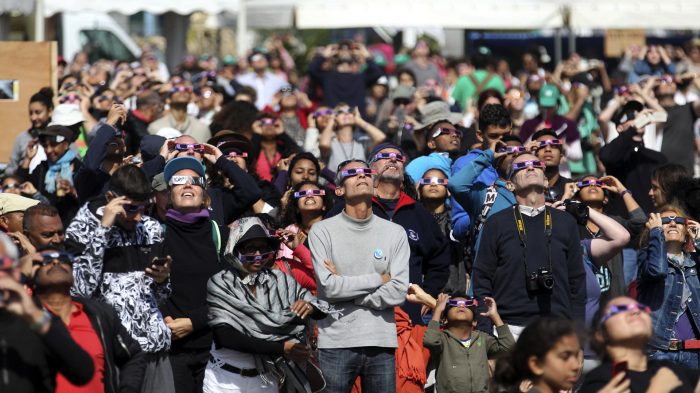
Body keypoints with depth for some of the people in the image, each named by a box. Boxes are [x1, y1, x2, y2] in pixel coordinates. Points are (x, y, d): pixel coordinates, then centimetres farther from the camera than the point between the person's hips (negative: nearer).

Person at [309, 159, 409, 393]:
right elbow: (328, 287, -9)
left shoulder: (395, 233, 7)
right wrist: (378, 279, -3)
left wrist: (345, 286, -6)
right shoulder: (323, 231, 2)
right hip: (336, 343, -2)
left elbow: (398, 292, -4)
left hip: (382, 342, 2)